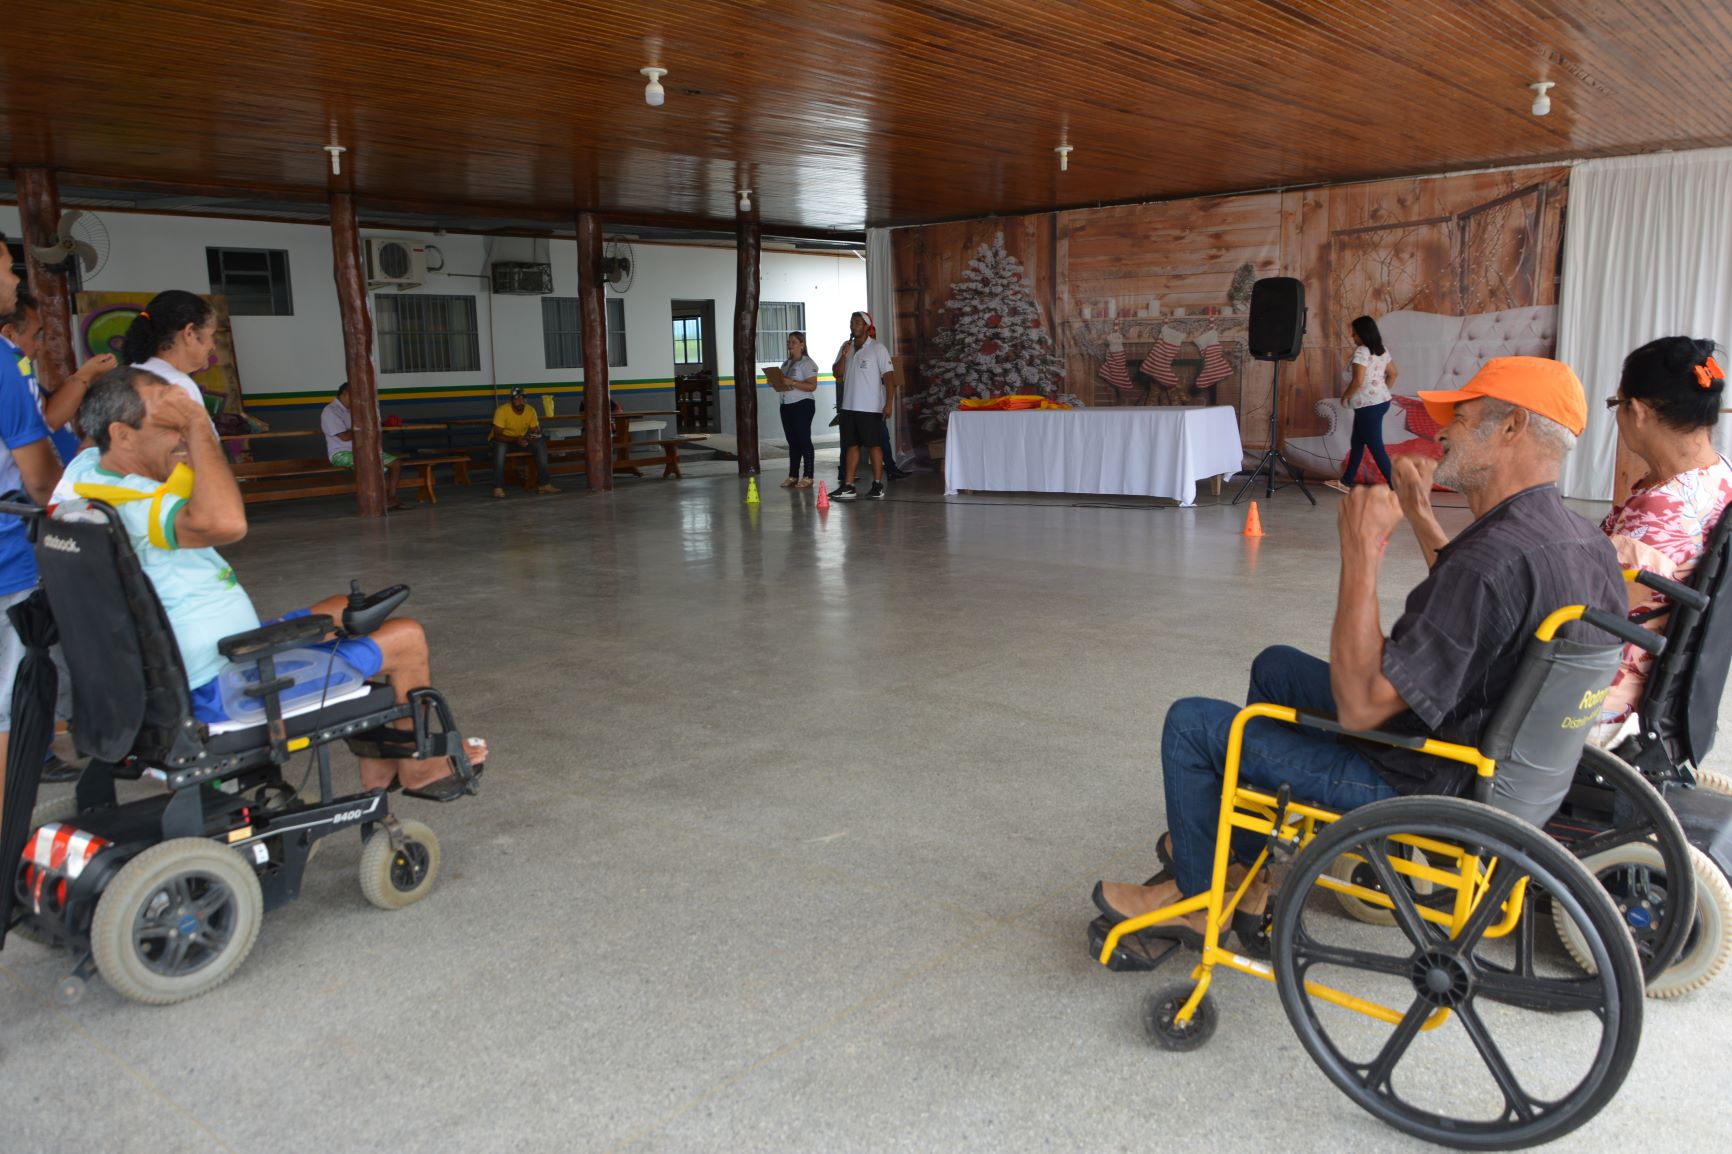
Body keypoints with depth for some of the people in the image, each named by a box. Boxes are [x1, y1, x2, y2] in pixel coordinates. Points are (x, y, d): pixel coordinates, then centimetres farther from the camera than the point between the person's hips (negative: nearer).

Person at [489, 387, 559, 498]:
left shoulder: (530, 410, -14)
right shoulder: (502, 411, -27)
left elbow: (536, 431, -8)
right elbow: (497, 435, -30)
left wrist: (536, 436, -34)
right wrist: (515, 440, -44)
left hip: (521, 438, 4)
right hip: (502, 439, -4)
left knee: (541, 444, -20)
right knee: (500, 447, -38)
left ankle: (545, 484, -20)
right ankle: (498, 488, -36)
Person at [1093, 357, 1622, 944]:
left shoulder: (1495, 559, -34)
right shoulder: (1588, 542, -2)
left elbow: (1360, 705, -33)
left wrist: (1362, 552, -29)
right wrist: (1425, 525, 16)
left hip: (1421, 784, -10)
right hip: (1487, 753, 10)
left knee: (1191, 723, 0)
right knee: (1274, 665, 26)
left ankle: (1198, 897, 22)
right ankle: (1245, 861, 37)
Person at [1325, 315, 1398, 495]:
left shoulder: (1361, 352, -17)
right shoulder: (1382, 350, 10)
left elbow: (1358, 381, -23)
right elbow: (1393, 373, 16)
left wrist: (1345, 397, -8)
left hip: (1368, 405, -10)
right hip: (1382, 401, 10)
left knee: (1376, 447, -6)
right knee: (1357, 441, 20)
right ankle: (1347, 481, 29)